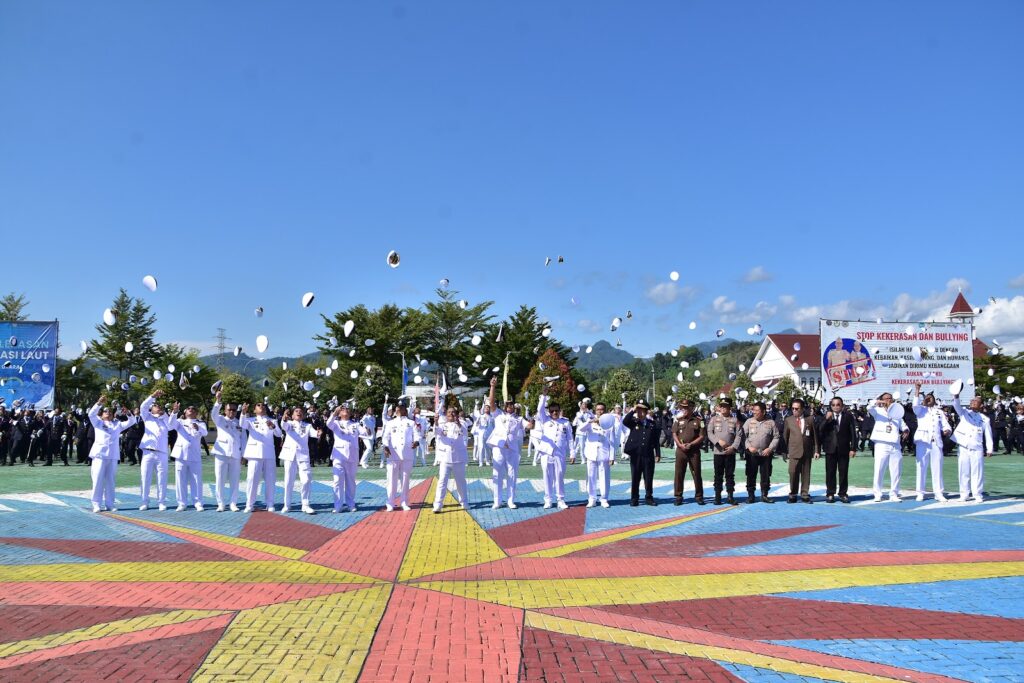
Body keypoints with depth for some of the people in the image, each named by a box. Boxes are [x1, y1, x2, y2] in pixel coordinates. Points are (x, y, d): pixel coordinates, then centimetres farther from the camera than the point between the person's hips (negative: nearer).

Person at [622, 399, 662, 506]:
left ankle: (649, 497, 17)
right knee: (635, 477, 5)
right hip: (635, 455, -1)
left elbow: (656, 440, 8)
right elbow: (624, 421, -19)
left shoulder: (652, 424, 7)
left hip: (648, 455, 1)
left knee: (649, 478, 6)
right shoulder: (633, 422, 4)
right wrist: (633, 411, -19)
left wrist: (658, 454, 4)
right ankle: (634, 498, 12)